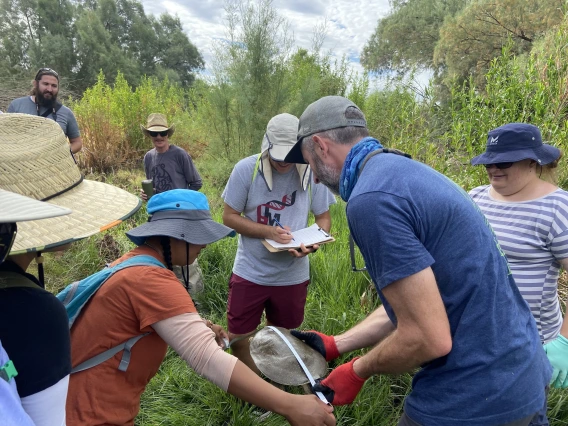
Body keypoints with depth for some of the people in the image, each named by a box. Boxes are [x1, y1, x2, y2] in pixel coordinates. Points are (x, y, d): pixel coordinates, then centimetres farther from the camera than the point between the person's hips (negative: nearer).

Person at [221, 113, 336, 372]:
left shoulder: (312, 173, -9)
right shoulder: (246, 169, -12)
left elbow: (323, 217, 2)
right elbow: (229, 217, -7)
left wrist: (313, 243, -20)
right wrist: (268, 231, -22)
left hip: (292, 275, 1)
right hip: (250, 272, 0)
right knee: (237, 339, 10)